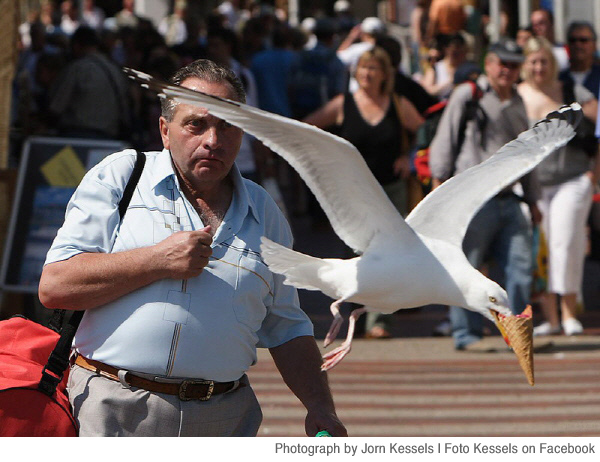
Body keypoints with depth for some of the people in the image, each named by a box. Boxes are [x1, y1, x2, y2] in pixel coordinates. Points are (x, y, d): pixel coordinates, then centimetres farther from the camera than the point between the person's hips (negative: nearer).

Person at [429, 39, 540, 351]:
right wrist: (440, 183, -7)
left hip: (509, 201, 6)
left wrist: (532, 199, 25)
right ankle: (466, 333, 5)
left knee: (520, 265, 0)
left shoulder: (517, 102, 20)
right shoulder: (467, 96, 0)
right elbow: (444, 141, -1)